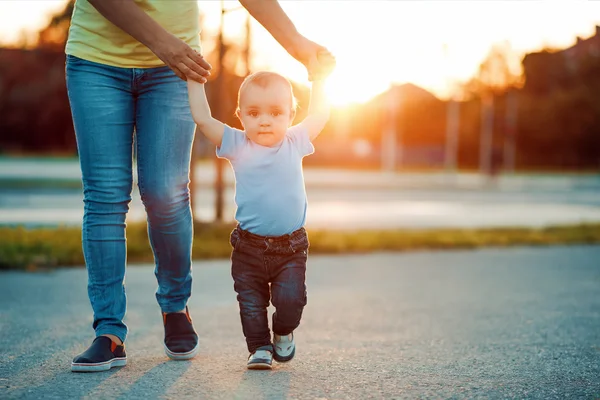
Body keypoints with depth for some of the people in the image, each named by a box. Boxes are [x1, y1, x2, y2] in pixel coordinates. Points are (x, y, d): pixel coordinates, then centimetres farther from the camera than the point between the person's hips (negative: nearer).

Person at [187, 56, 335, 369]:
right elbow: (202, 119, -7)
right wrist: (195, 80, -4)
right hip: (249, 247, 0)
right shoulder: (236, 145, -4)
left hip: (290, 247, 0)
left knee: (291, 299, -6)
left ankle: (283, 332, 23)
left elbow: (319, 115, 12)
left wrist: (320, 78, 10)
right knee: (251, 303, 5)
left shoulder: (295, 143, 1)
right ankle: (259, 347, 22)